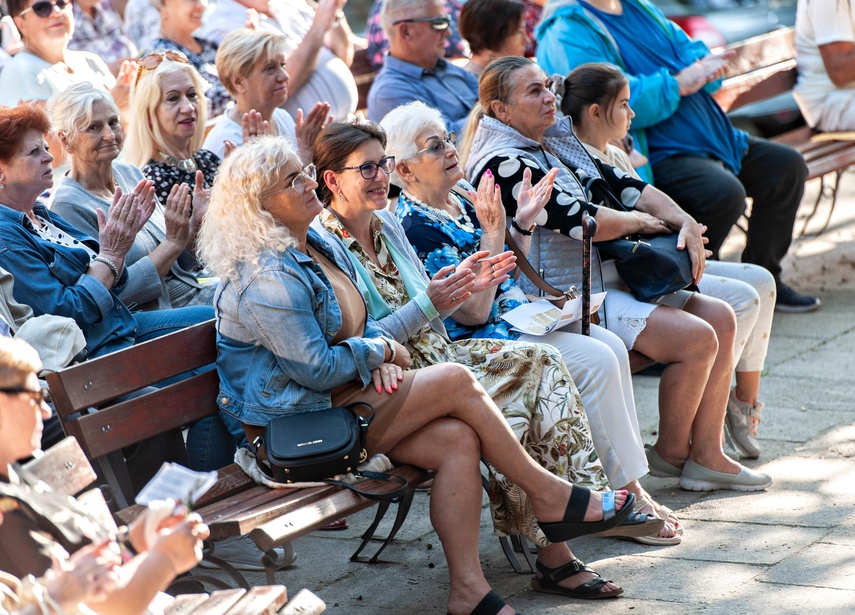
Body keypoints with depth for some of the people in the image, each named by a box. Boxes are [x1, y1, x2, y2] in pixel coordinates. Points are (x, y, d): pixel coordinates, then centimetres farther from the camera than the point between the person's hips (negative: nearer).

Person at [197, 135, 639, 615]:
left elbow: (362, 324, 19)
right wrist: (383, 352, -6)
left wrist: (382, 359, -4)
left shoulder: (319, 246, 13)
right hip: (299, 422, -9)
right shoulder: (267, 279, -19)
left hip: (340, 396, 9)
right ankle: (550, 496, -2)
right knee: (457, 381, -15)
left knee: (458, 439, -14)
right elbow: (316, 368, -21)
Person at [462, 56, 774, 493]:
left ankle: (706, 455, 0)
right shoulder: (502, 165, -15)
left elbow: (625, 186, 14)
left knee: (720, 319, -1)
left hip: (610, 275, 10)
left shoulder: (557, 142, 15)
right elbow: (579, 220, -23)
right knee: (697, 338, -19)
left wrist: (684, 222, -2)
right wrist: (640, 221, -6)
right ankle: (670, 453, 1)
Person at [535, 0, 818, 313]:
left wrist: (704, 68, -8)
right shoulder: (569, 33, -16)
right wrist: (678, 84, -19)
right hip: (657, 157, -10)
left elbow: (692, 51, 17)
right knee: (724, 192, -32)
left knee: (788, 166, 10)